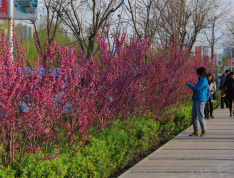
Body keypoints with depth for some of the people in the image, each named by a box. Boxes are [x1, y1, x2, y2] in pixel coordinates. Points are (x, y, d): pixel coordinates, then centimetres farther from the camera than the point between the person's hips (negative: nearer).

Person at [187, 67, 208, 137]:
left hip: (200, 100, -10)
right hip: (196, 100, 10)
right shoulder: (201, 80, 20)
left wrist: (189, 85, -2)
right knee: (194, 116, 8)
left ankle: (204, 132, -9)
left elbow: (196, 88, -16)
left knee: (200, 116, -12)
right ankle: (196, 131, 13)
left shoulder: (204, 81, -11)